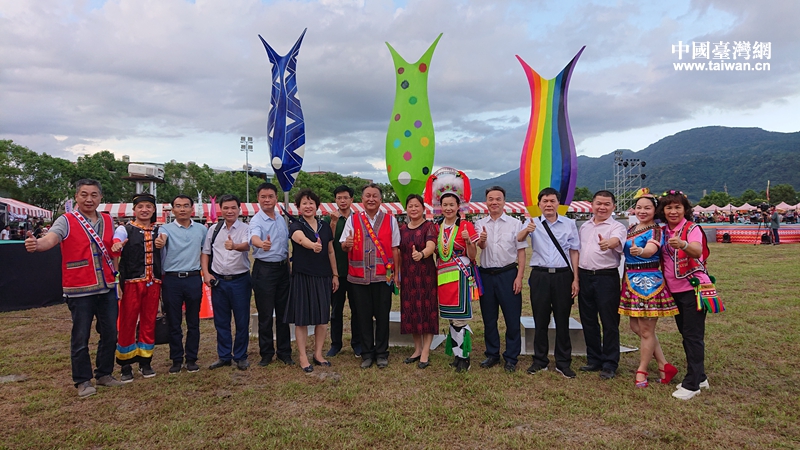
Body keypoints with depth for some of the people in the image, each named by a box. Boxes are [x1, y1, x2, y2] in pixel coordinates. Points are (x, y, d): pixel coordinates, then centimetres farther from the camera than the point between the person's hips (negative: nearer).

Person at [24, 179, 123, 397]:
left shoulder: (108, 221, 8)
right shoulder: (66, 221, -6)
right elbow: (50, 239, -27)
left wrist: (118, 248, 3)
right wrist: (37, 244, -46)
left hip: (107, 288, 5)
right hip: (80, 291, -5)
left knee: (110, 334, 12)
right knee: (80, 337, 4)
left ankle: (105, 374, 28)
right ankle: (83, 380, 19)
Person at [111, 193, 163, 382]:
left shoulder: (159, 231, 12)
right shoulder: (124, 229, 0)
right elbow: (115, 243, -24)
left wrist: (162, 246, 4)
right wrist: (116, 247, -43)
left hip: (153, 283, 4)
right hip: (131, 283, -3)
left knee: (149, 322, 10)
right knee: (127, 323, 1)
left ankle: (145, 361, 22)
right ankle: (126, 365, 14)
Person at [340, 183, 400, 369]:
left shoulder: (391, 220, 5)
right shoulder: (352, 220, 6)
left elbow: (395, 249, 5)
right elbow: (343, 246, 2)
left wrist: (396, 273, 1)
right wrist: (347, 244, -21)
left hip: (383, 276, 0)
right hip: (359, 276, 1)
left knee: (382, 315, 5)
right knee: (364, 316, 7)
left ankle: (382, 353, 20)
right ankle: (367, 354, 20)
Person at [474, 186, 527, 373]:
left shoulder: (515, 224, 1)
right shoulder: (480, 224, 6)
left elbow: (521, 252, 0)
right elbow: (480, 246, -10)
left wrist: (519, 276, -9)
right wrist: (481, 240, -34)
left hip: (508, 275, -2)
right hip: (486, 275, 2)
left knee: (512, 318, 2)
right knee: (489, 318, 12)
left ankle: (511, 358, 16)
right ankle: (492, 355, 26)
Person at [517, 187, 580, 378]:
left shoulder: (569, 224, 5)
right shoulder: (533, 223, 1)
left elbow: (574, 251, 6)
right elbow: (518, 239, -18)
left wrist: (575, 279, -1)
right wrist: (527, 230, -42)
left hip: (563, 276, 0)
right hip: (540, 276, 0)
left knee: (562, 321, 8)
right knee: (540, 320, 9)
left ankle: (563, 363, 20)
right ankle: (540, 361, 22)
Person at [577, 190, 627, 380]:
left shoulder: (616, 227, -4)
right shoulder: (584, 227, 15)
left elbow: (616, 240, -28)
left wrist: (608, 243, -51)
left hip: (606, 277, -5)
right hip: (584, 277, 6)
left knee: (609, 323, 2)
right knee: (588, 321, 12)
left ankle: (609, 364, 14)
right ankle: (594, 359, 26)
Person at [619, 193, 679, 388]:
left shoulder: (655, 231, -11)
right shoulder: (631, 229, 11)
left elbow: (651, 249, -32)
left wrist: (640, 251, -54)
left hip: (649, 282, -8)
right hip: (631, 281, 8)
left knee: (646, 330, 2)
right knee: (636, 326, 12)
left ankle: (641, 371, 16)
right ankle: (664, 365, 24)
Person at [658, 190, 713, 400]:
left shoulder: (692, 229, -13)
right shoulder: (662, 231, 6)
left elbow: (697, 251, -33)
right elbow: (659, 257, 12)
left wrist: (683, 245, -53)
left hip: (693, 288, -7)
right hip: (674, 290, 7)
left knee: (693, 336, -3)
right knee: (685, 334, 15)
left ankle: (691, 383, 5)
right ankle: (699, 377, 29)